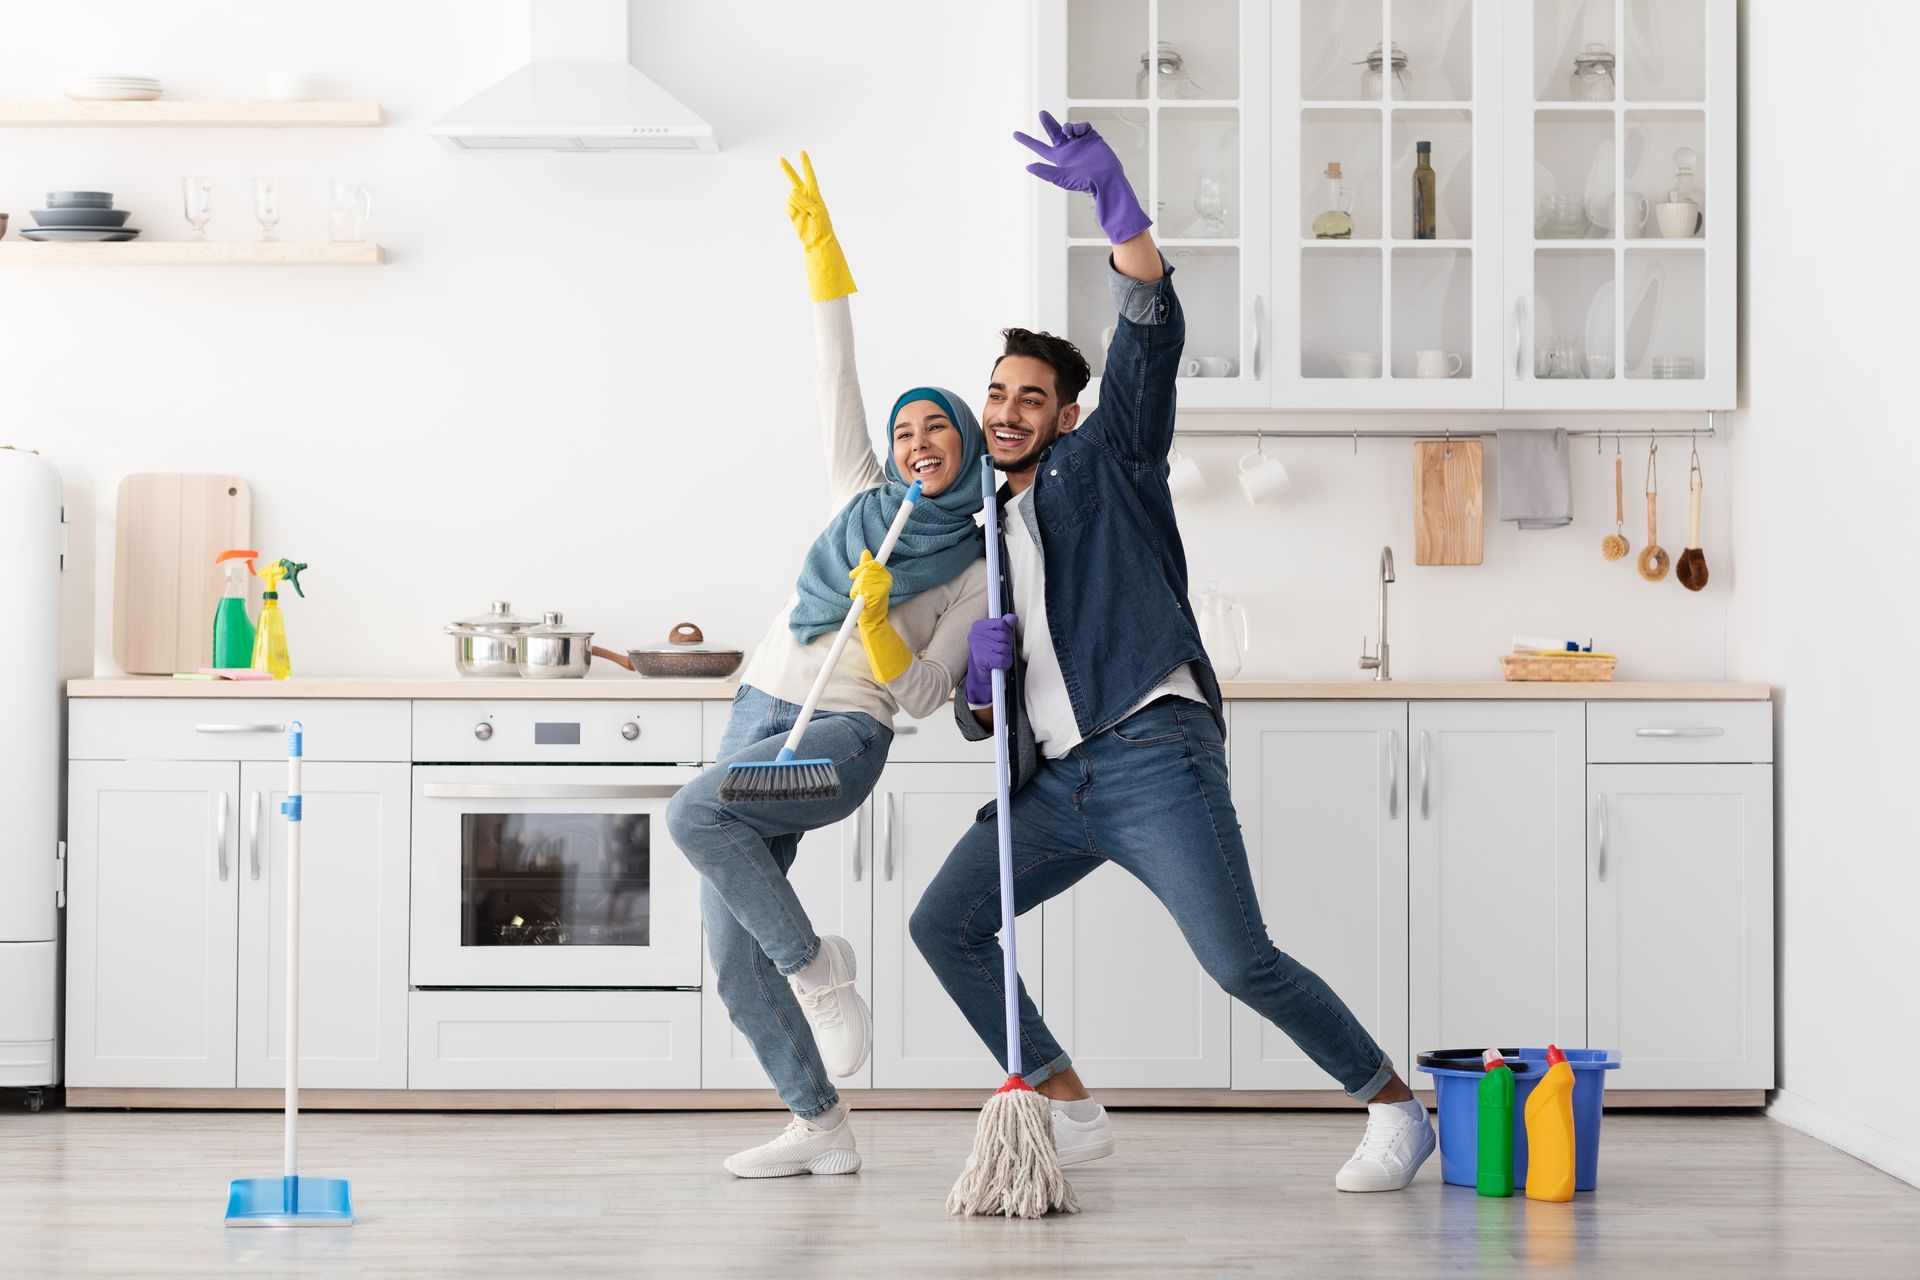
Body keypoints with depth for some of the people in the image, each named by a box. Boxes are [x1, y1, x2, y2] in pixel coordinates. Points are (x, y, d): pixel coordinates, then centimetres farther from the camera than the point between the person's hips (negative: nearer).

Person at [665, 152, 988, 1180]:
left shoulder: (978, 572, -1)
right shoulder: (865, 495, 10)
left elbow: (924, 697, -6)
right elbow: (836, 374, 6)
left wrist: (877, 625, -23)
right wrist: (820, 248, -1)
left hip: (844, 737, -5)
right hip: (763, 708, 5)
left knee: (696, 812, -33)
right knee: (731, 944, -1)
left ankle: (818, 967, -16)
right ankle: (820, 1129, 8)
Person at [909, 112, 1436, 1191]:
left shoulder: (1108, 458, 9)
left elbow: (1152, 339, -10)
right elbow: (978, 721, 23)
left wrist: (1117, 204, -24)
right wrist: (979, 677, -3)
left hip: (1153, 755, -7)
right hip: (1057, 781, 7)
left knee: (1241, 960, -15)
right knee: (944, 924, -2)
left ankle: (1399, 1110, 0)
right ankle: (1072, 1113, 7)